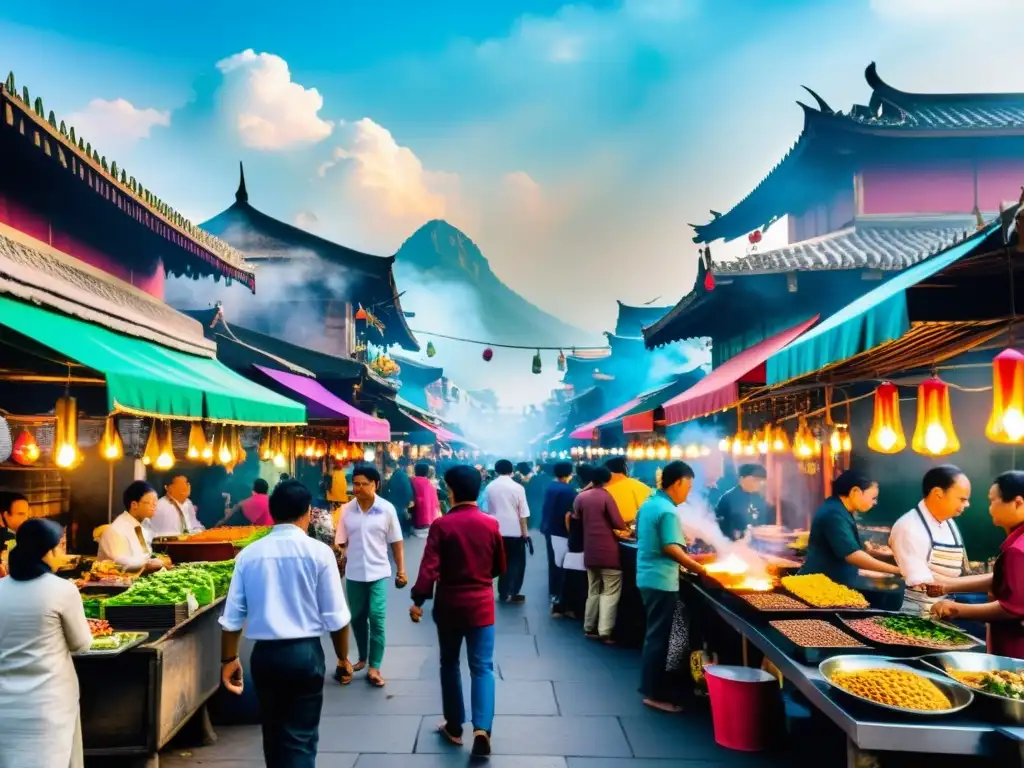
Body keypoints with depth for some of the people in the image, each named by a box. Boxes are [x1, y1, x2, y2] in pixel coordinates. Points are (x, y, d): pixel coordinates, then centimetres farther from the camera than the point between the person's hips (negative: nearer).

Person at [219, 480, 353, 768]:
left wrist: (229, 659, 15)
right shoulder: (318, 551, -9)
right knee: (301, 737, 6)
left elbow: (232, 617, 1)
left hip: (264, 654, 3)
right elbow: (335, 617, -7)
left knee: (273, 733, 21)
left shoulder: (249, 554, -2)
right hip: (305, 652, -3)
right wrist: (343, 657, 7)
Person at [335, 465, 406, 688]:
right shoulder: (346, 510, -2)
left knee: (377, 619, -6)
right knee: (357, 618, 14)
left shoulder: (387, 509, -7)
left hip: (378, 573, -3)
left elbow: (396, 542, -1)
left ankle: (374, 667, 3)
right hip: (353, 574, 3)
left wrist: (401, 571, -1)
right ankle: (362, 658, 33)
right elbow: (340, 543, 3)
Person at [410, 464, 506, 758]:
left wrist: (418, 600, -11)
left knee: (450, 664, 16)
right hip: (481, 604, 1)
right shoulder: (491, 524, -3)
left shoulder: (441, 525, -11)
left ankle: (454, 727, 25)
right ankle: (482, 728, -12)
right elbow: (500, 568, 7)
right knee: (482, 667, 4)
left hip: (449, 604, -1)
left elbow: (429, 567, -17)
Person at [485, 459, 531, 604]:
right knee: (517, 562, 9)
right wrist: (525, 532, -2)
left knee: (503, 561, 13)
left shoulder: (490, 487, 0)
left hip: (497, 530, 3)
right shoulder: (517, 487, -9)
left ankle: (504, 592, 16)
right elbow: (522, 514, -9)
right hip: (515, 530, -3)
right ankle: (513, 593, 7)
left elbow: (487, 510, 5)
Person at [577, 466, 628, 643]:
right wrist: (625, 527, 9)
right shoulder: (606, 496, -11)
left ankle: (589, 628, 18)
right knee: (610, 591, -2)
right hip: (608, 551, -6)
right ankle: (605, 632, -8)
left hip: (589, 551, 6)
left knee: (593, 590, 16)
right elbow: (618, 524, -10)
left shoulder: (580, 497, 5)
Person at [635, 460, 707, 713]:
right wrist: (700, 569, -22)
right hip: (661, 580, -9)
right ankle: (655, 694, 6)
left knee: (653, 633, 18)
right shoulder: (668, 511, -19)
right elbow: (671, 548, -25)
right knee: (659, 637, -1)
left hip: (646, 576, 9)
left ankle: (649, 685, 27)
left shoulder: (648, 504, 10)